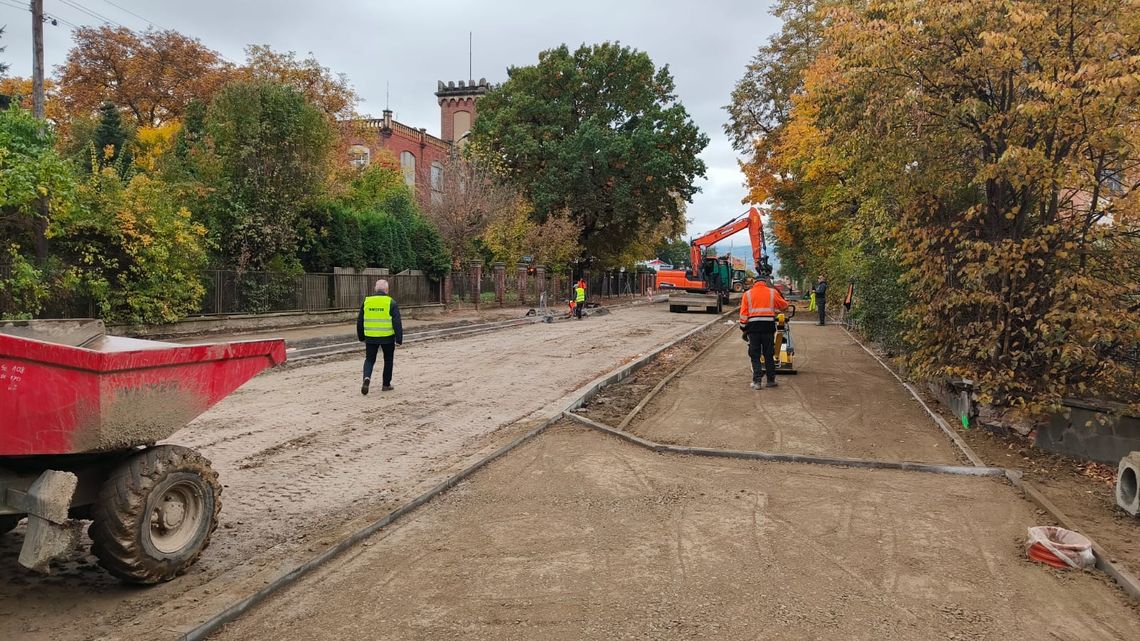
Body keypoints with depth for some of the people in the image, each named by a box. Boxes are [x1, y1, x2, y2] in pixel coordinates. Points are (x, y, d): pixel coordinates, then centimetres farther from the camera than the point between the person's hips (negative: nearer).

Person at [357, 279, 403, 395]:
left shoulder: (366, 302, 3)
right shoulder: (391, 303, -6)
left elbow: (360, 321, 11)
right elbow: (397, 323, -9)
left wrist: (361, 337, 21)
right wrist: (399, 339, -4)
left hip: (371, 337, 2)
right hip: (387, 337, -2)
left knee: (369, 359, 12)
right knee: (388, 360, 15)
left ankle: (367, 377, -14)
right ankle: (386, 384, 20)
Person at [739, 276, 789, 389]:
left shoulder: (747, 294, 7)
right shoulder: (772, 292, 8)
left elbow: (743, 313, 2)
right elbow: (784, 305, 17)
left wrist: (744, 329, 6)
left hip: (753, 326, 0)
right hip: (768, 325, 1)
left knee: (755, 355, 5)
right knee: (769, 355, 11)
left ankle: (756, 381, -2)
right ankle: (771, 380, 15)